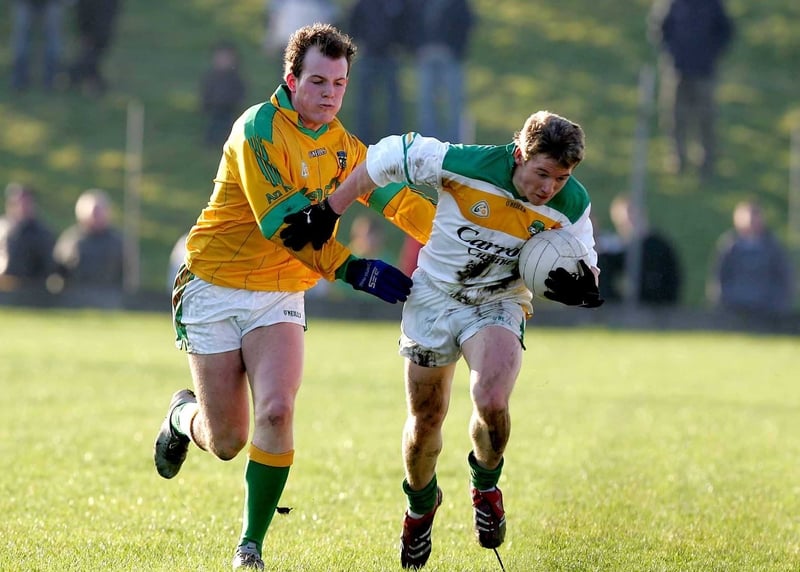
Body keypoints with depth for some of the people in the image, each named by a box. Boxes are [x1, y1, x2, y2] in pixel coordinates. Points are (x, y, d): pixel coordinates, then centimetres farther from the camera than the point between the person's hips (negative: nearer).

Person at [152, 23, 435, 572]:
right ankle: (184, 416, 37)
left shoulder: (342, 146, 4)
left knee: (276, 410, -21)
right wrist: (353, 269, -31)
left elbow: (400, 201, 13)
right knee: (226, 441, -1)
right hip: (216, 288, -4)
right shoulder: (259, 129, -17)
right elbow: (282, 223, -25)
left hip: (280, 295, 4)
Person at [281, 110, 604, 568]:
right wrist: (326, 215, -10)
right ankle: (421, 506, 41)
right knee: (426, 419, 10)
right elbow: (386, 158, -14)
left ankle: (486, 487, 6)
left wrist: (581, 284, -26)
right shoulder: (466, 164, -27)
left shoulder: (572, 204, -18)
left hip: (498, 306, 0)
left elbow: (584, 268, -1)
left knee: (492, 401, -27)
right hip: (434, 297, 0)